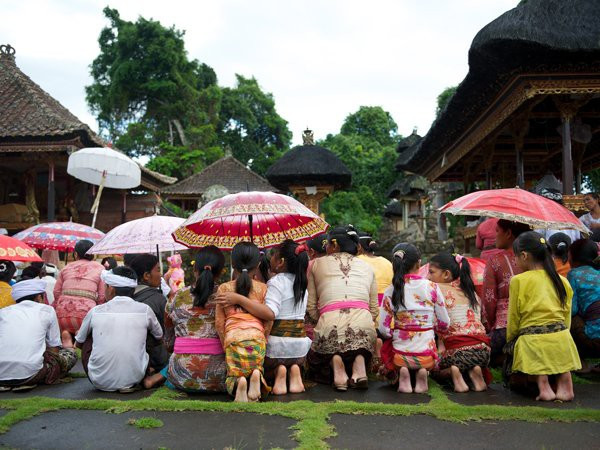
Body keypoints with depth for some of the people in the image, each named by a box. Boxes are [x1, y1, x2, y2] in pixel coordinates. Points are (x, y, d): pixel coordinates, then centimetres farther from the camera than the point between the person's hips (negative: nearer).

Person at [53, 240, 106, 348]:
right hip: (85, 313, -3)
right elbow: (102, 297, 6)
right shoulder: (99, 268, 13)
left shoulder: (67, 267, 20)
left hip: (62, 314, 3)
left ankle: (65, 334, -10)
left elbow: (56, 293, 19)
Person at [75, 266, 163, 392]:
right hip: (133, 380, 0)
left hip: (100, 382, 0)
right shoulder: (145, 310, -4)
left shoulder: (96, 311, -3)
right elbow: (159, 336, 16)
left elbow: (79, 343, 15)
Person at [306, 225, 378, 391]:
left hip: (329, 322, -1)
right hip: (364, 323, 1)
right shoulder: (366, 267, 23)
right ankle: (359, 360, -5)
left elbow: (311, 306, 12)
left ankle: (334, 361, -9)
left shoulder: (316, 264, 18)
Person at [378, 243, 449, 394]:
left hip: (400, 355, -1)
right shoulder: (432, 287, -5)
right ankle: (422, 372, 0)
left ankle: (401, 372, 0)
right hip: (427, 355, 1)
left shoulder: (391, 291, -6)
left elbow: (384, 330, -7)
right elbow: (444, 325, 0)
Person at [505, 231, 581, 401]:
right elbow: (566, 315, 15)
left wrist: (509, 342, 14)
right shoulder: (562, 281, 10)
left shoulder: (518, 281, -3)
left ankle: (543, 385, -11)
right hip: (561, 338, 4)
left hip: (532, 340, -4)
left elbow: (513, 319, 1)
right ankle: (564, 382, 2)